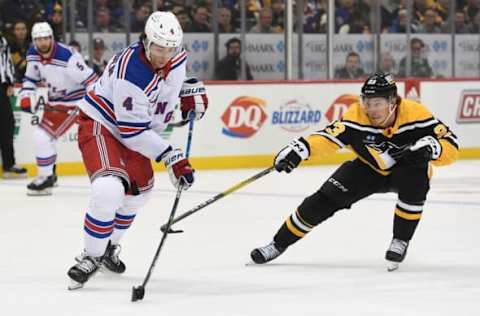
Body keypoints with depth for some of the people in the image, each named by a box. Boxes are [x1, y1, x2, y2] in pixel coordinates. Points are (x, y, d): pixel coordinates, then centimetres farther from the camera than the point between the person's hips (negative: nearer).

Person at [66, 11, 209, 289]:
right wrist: (171, 156, -32)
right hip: (100, 124, -9)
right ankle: (91, 257, -11)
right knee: (109, 190, -28)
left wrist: (192, 91, 8)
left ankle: (109, 246, 42)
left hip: (134, 130, 9)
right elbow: (133, 131, -31)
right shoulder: (131, 74, -34)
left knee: (139, 190, 19)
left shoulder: (176, 57, -9)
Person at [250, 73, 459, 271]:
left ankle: (401, 241, -14)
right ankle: (279, 244, 1)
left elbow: (451, 148, -27)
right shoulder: (356, 116, -27)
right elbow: (329, 136, -37)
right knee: (327, 198, -12)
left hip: (408, 169, -1)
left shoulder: (414, 114, -30)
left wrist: (430, 148, -49)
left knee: (415, 183, -35)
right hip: (369, 168, 1)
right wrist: (299, 148, -55)